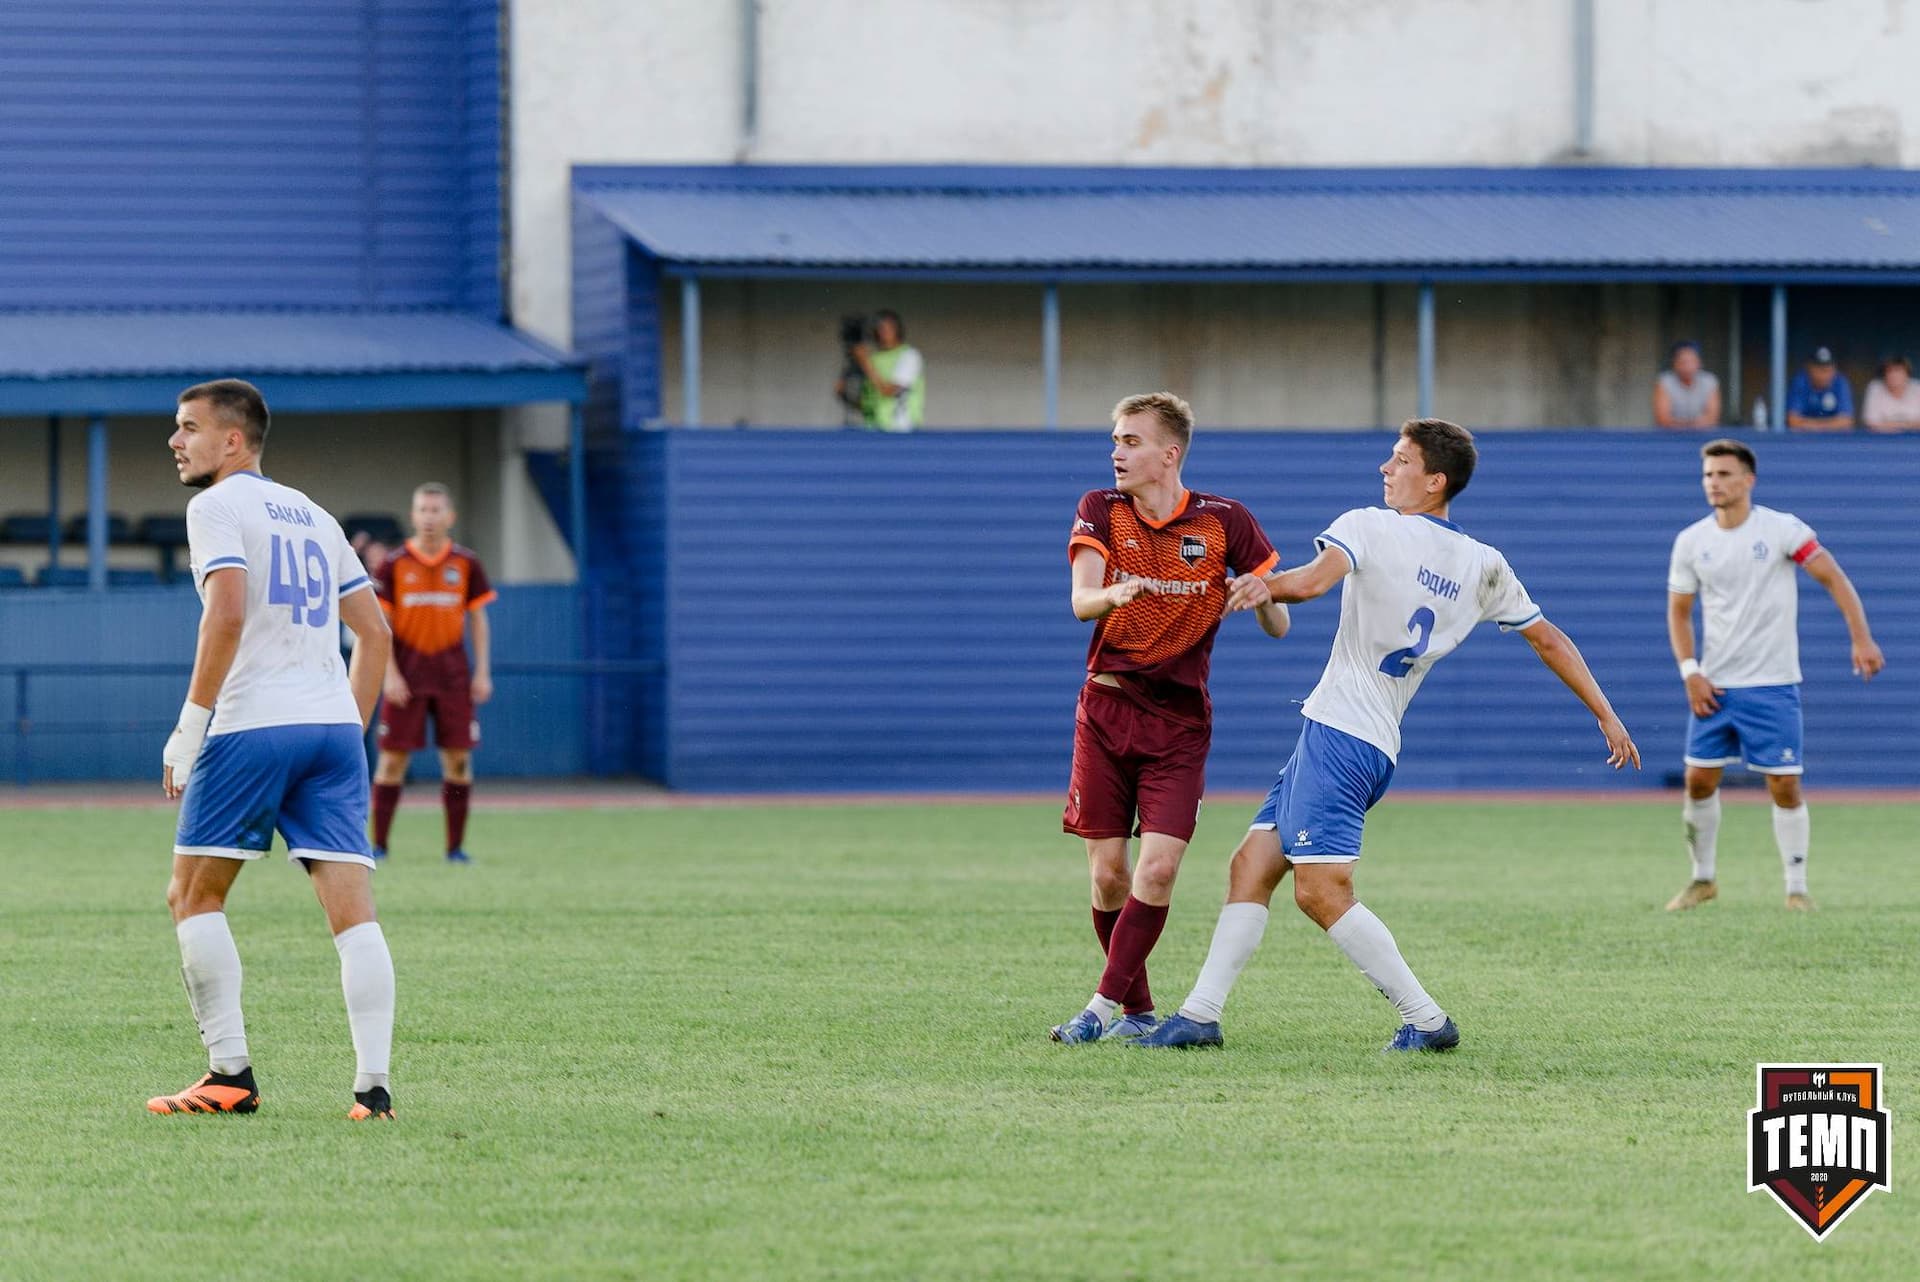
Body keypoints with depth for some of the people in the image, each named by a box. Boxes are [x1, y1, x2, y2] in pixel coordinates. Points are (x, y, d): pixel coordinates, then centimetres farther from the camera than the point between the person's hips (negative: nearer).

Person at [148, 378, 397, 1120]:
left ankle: (231, 1075, -2)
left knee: (193, 898, 5)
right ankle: (373, 1083, -10)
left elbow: (227, 615, -16)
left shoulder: (217, 507, -1)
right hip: (332, 727, 6)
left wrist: (189, 726, -13)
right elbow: (373, 633, 21)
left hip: (252, 727, -6)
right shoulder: (313, 516, 22)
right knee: (353, 913, -1)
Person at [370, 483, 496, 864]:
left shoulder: (466, 564, 4)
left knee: (458, 760, 0)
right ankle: (378, 843, 4)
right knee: (393, 758, -2)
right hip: (407, 674, -2)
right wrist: (390, 674, -8)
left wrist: (483, 672, 2)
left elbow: (479, 620, 9)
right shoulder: (394, 564, -1)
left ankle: (456, 846, 8)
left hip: (453, 673, 2)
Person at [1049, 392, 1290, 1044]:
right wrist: (1113, 594, -40)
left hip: (1180, 720, -1)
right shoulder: (1101, 510, -1)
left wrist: (1263, 595, -24)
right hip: (1106, 710, 1)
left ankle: (1104, 1007, -8)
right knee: (1108, 875, -1)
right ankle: (1136, 1010, 15)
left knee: (1157, 871, -15)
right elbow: (1081, 601, -17)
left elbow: (1278, 628, -1)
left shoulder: (1225, 521, -3)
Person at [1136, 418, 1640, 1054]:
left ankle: (1426, 1020, -12)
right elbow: (1550, 640, 19)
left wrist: (1264, 586, -13)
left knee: (1321, 891, -13)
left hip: (1337, 733, -9)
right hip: (1378, 745, 9)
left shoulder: (1369, 526, -7)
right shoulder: (1485, 567, 13)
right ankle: (1200, 1015, 7)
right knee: (1250, 868, 10)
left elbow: (1312, 581, -27)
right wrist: (1607, 717, 24)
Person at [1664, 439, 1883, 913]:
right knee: (1699, 781, 2)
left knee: (1785, 785, -5)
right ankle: (1702, 878, 19)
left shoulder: (1782, 529, -8)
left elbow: (1833, 577, -6)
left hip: (1772, 685, -3)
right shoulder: (1691, 541, 3)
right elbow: (1678, 611, 10)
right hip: (1714, 687, 3)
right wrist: (1691, 673, -2)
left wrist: (1861, 639, -14)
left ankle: (1796, 887, 5)